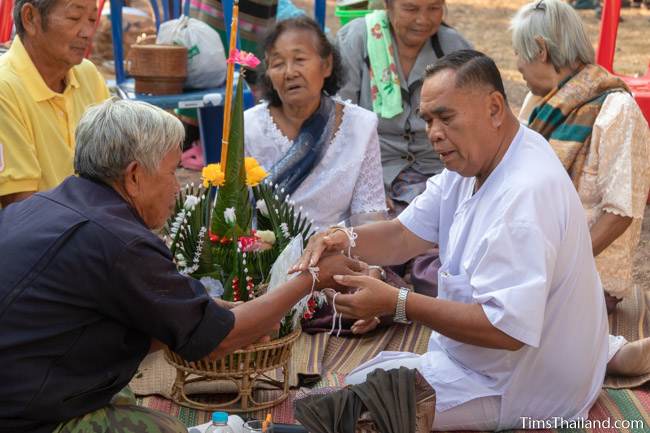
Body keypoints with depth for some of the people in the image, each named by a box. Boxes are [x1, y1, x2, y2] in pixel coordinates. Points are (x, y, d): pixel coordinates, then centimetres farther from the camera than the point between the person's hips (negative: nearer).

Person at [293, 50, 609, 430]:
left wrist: (396, 303, -33)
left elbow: (506, 329, -34)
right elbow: (405, 236, 2)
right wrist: (345, 241, -18)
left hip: (520, 391, -9)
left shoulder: (525, 195, -31)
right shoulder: (475, 159, 1)